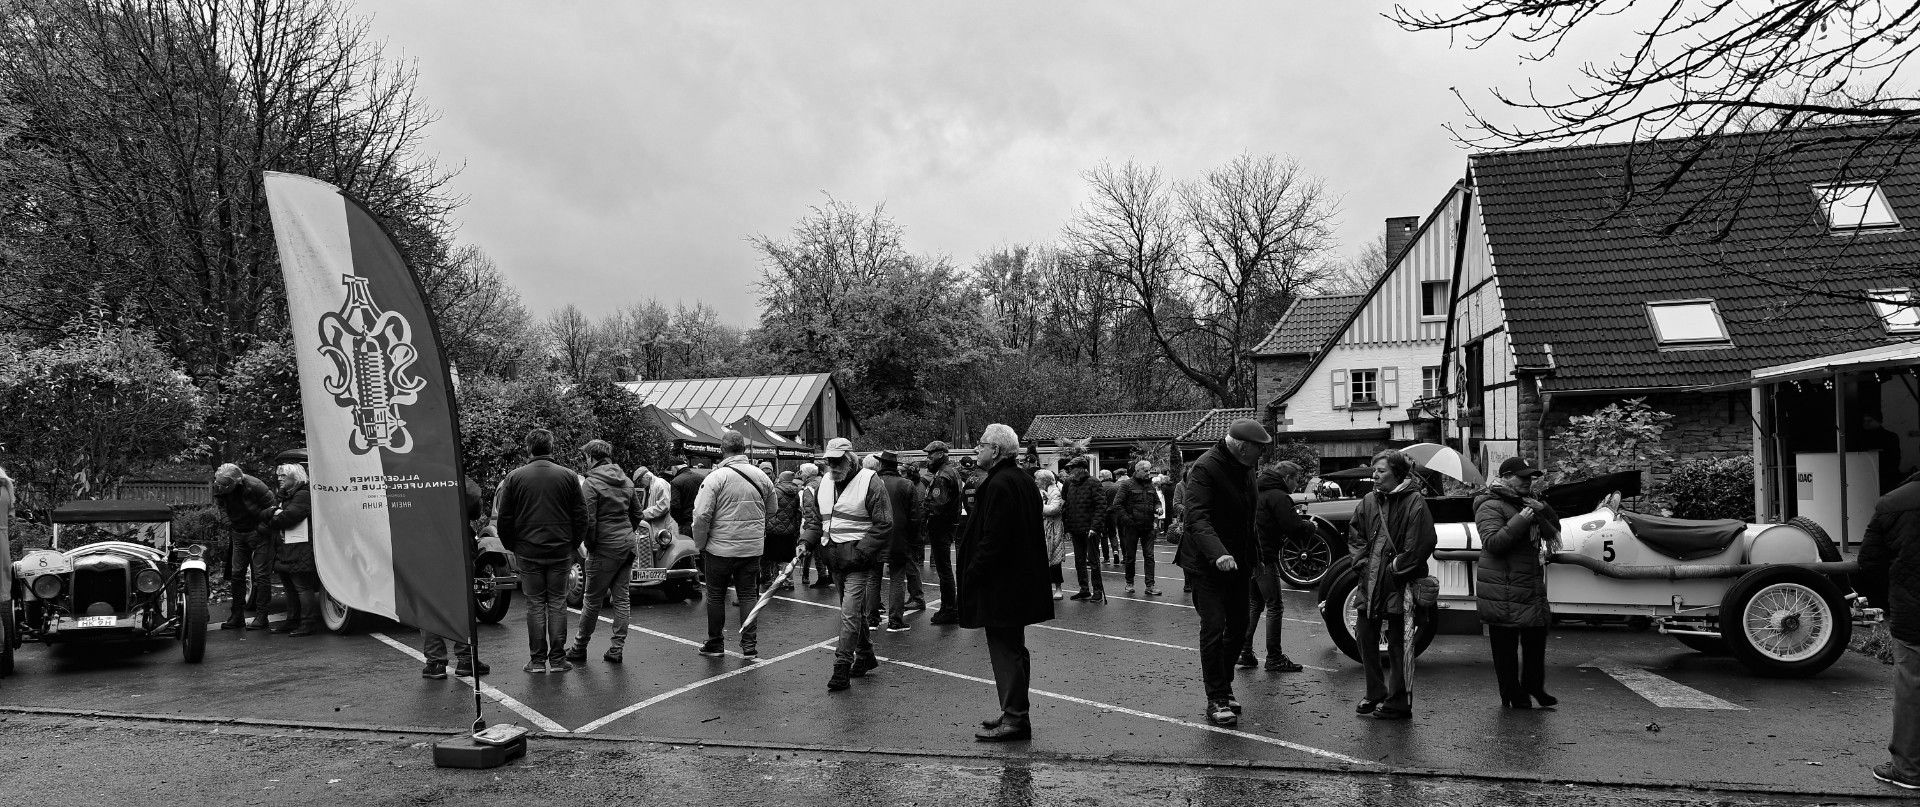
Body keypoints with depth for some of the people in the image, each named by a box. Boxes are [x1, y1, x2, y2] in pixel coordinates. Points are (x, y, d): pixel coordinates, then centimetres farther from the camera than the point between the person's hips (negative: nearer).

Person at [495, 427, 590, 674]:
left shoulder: (514, 477, -1)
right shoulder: (568, 476, -1)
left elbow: (503, 519, 2)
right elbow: (581, 517, 1)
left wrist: (511, 546, 14)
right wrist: (574, 544, 12)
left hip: (528, 552, 0)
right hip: (561, 551, 0)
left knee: (535, 604, 6)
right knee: (557, 603, 7)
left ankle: (537, 660, 8)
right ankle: (557, 659, 8)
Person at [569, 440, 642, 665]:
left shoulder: (590, 484, -11)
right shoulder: (626, 481, 10)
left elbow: (588, 520, -15)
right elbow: (637, 514, 15)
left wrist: (590, 546, -4)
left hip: (605, 547, -6)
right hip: (628, 545, 6)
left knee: (592, 600, 4)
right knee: (622, 598, 8)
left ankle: (579, 648, 15)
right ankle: (617, 649, 10)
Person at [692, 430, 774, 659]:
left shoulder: (715, 478, -13)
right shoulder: (762, 477, 3)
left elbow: (701, 515, -16)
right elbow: (771, 511, 15)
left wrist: (699, 544, -3)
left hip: (720, 548, -4)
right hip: (753, 549, 4)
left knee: (716, 596, 10)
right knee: (749, 595, 10)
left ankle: (715, 644, 19)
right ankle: (750, 646, 8)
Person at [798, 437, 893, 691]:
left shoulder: (869, 484, -11)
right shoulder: (823, 485, 10)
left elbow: (884, 524, -13)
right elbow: (812, 515, 18)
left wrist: (860, 552, -18)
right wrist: (806, 541, 0)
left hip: (860, 560, -7)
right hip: (835, 560, 7)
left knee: (850, 614, -11)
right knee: (854, 612, 17)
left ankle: (842, 668, -8)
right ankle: (865, 656, 32)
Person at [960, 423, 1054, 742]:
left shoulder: (999, 485, -19)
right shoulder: (1023, 480, 12)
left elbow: (992, 540, -24)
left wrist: (973, 575, -16)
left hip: (999, 584, -10)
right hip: (1022, 581, 10)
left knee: (1005, 651, -4)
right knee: (1014, 649, 17)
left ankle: (1014, 719, 0)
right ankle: (1015, 713, 25)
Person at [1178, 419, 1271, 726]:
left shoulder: (1244, 468, 10)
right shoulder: (1205, 468, -18)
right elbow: (1197, 517, -29)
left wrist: (1253, 559, 18)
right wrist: (1217, 553, -43)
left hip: (1237, 563, 8)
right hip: (1206, 565, -8)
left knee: (1238, 628, 11)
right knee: (1214, 628, -9)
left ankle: (1223, 687, 26)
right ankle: (1216, 700, -2)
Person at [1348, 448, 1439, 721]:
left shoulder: (1414, 503, -10)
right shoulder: (1368, 501, 8)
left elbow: (1418, 547, -14)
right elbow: (1354, 536, 14)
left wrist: (1392, 569, -12)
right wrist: (1362, 563, 1)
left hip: (1398, 584, -6)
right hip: (1370, 582, 6)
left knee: (1398, 644, 1)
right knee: (1365, 636, 10)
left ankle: (1398, 702, 12)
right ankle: (1375, 694, 25)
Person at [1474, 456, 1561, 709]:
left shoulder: (1526, 503, 17)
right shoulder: (1491, 507, -10)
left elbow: (1553, 533, 18)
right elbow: (1492, 542, -22)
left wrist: (1543, 511, -1)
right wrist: (1521, 520, -25)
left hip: (1530, 583, 9)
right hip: (1502, 590, -9)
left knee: (1537, 633, 12)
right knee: (1505, 644, -1)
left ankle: (1533, 687, 27)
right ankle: (1514, 696, 7)